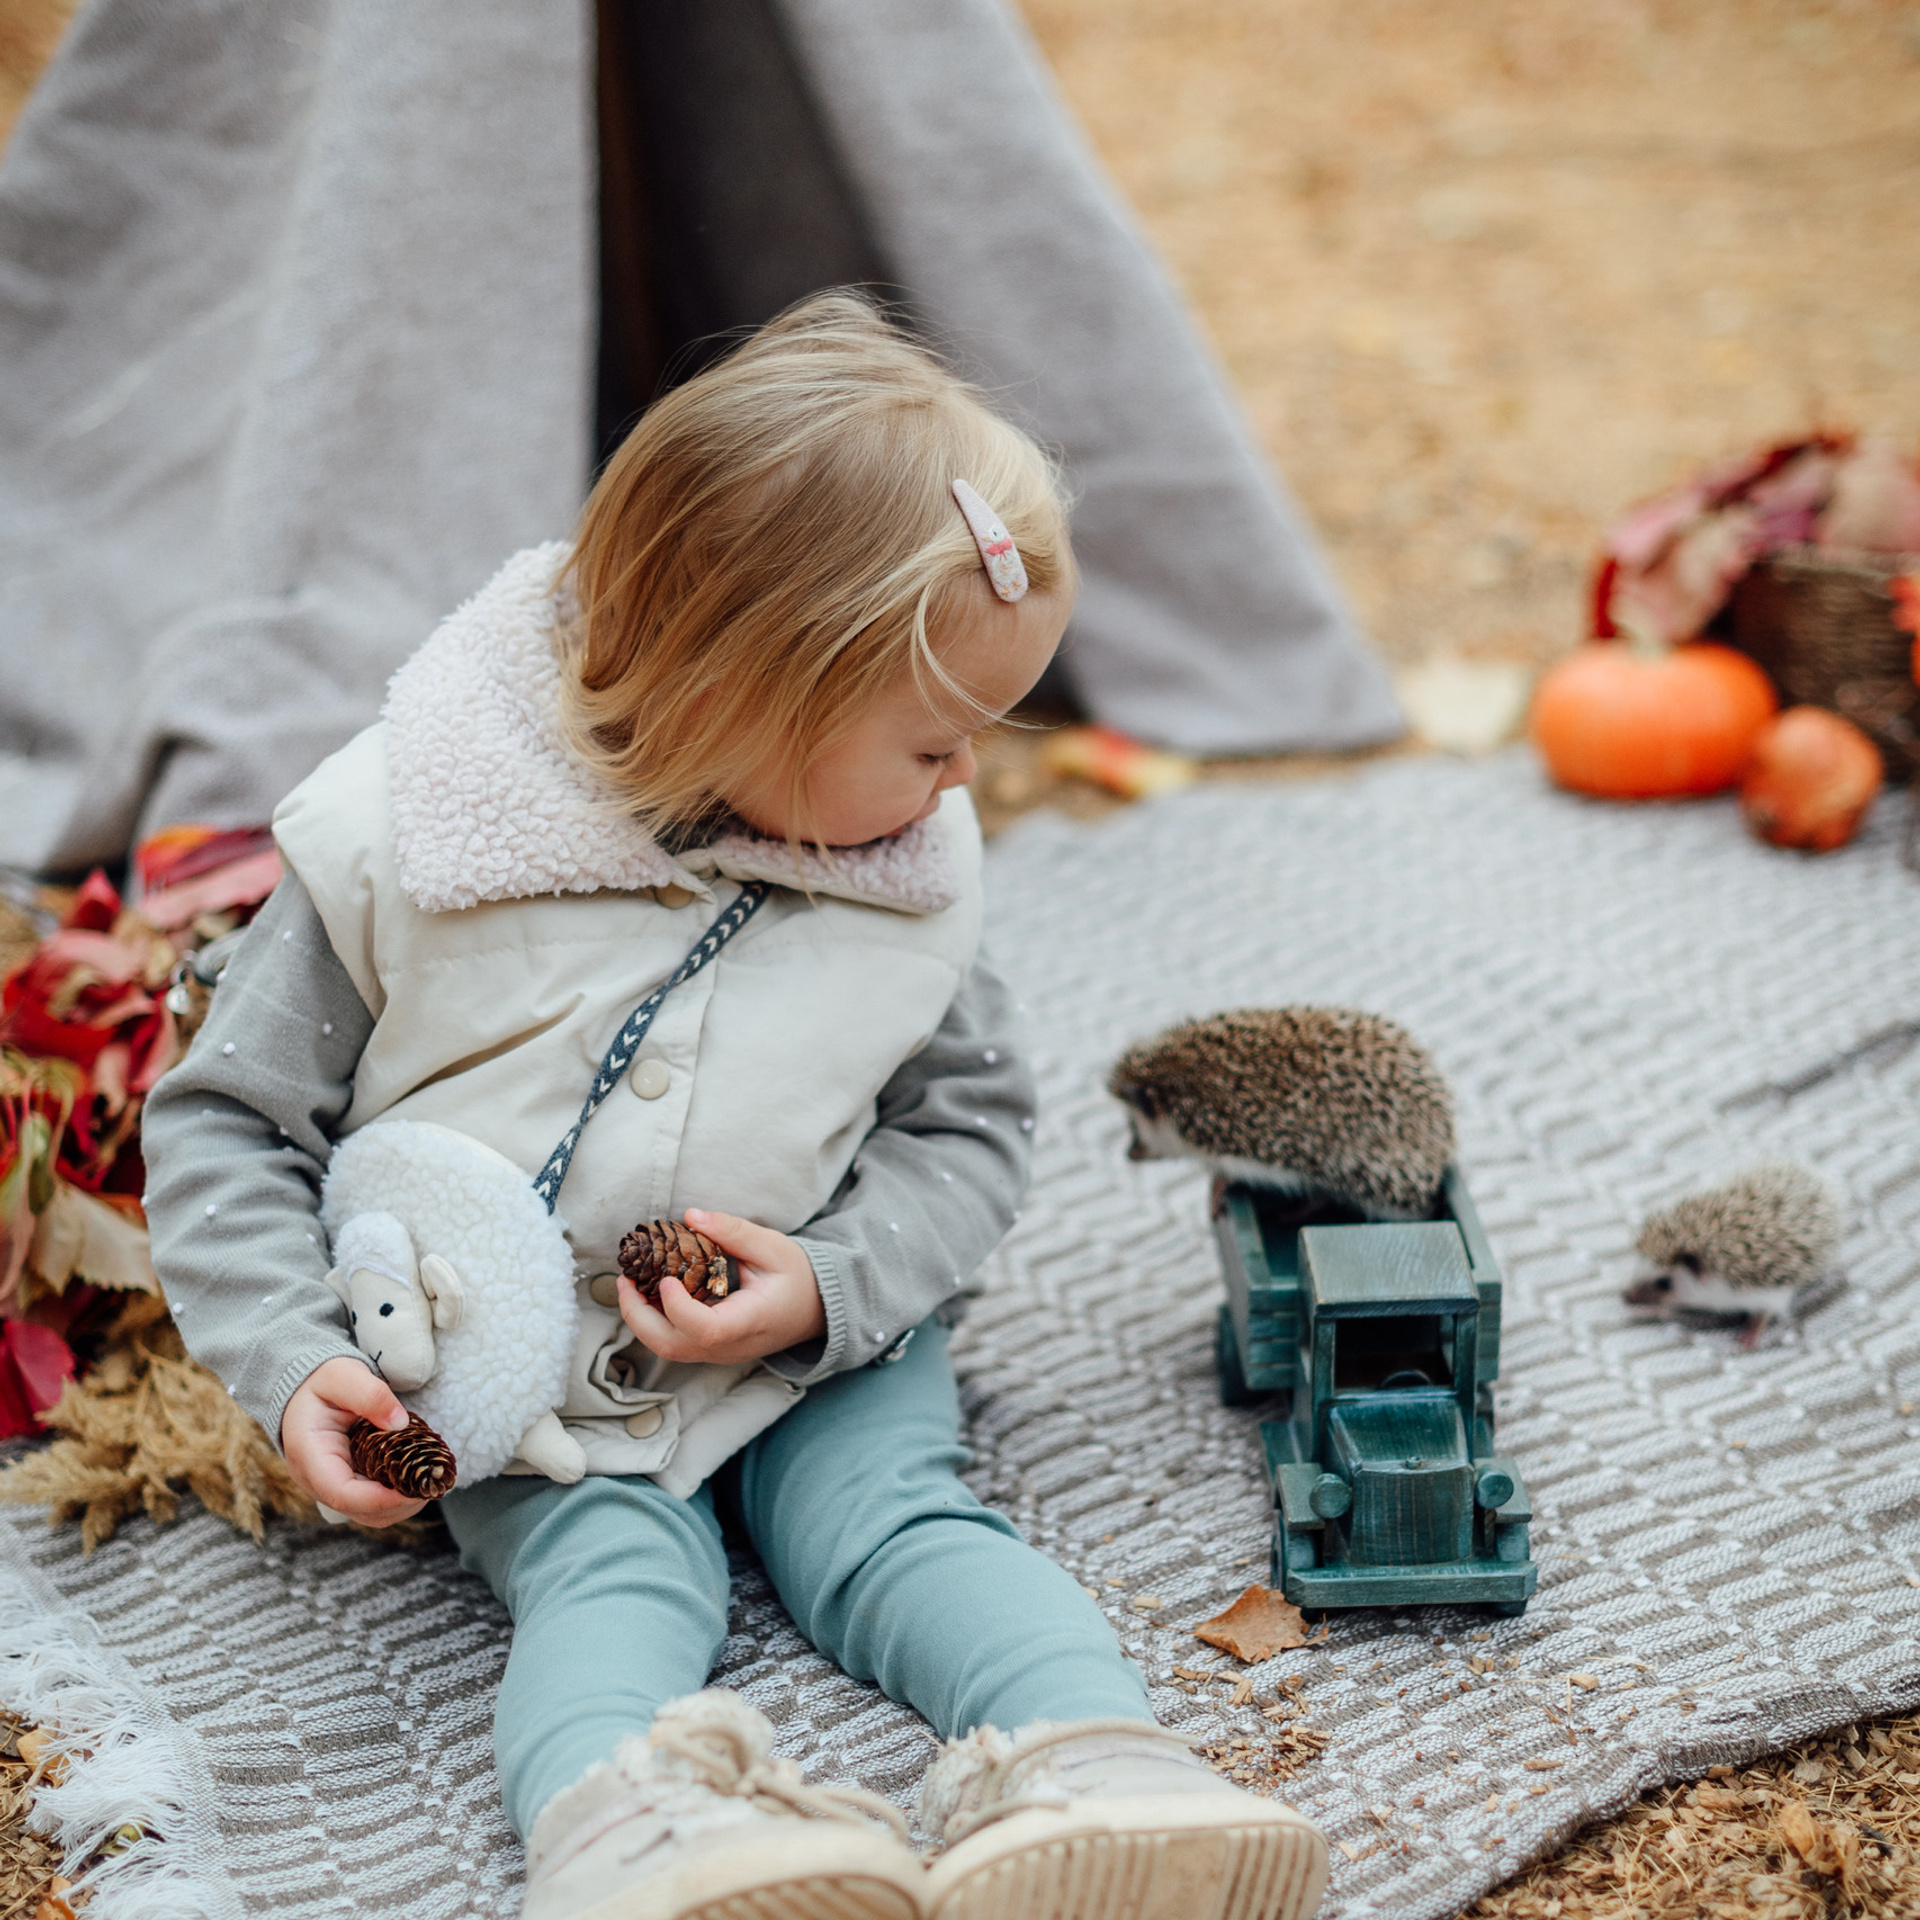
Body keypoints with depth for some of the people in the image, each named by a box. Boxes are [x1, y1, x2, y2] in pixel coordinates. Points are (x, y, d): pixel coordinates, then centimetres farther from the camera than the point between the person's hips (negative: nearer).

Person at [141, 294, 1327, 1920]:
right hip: (529, 1383, -2)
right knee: (607, 1561, -27)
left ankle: (1091, 1782, -41)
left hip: (822, 1352, 3)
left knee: (898, 1523, -21)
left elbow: (969, 1128, 5)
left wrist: (832, 1285, -14)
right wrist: (295, 1361, -16)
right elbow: (228, 1124, -4)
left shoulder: (910, 875, -4)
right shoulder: (407, 847, -13)